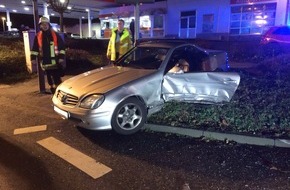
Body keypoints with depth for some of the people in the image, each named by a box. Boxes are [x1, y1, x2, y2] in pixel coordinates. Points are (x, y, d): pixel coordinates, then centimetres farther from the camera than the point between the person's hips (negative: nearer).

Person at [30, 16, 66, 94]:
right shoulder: (38, 36, 7)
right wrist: (33, 58, 4)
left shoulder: (55, 35, 0)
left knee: (57, 78, -5)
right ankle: (53, 91, 24)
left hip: (55, 61, -3)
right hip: (45, 62, 3)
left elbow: (61, 47, 0)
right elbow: (35, 48, 11)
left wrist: (61, 57, -7)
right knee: (49, 78, 11)